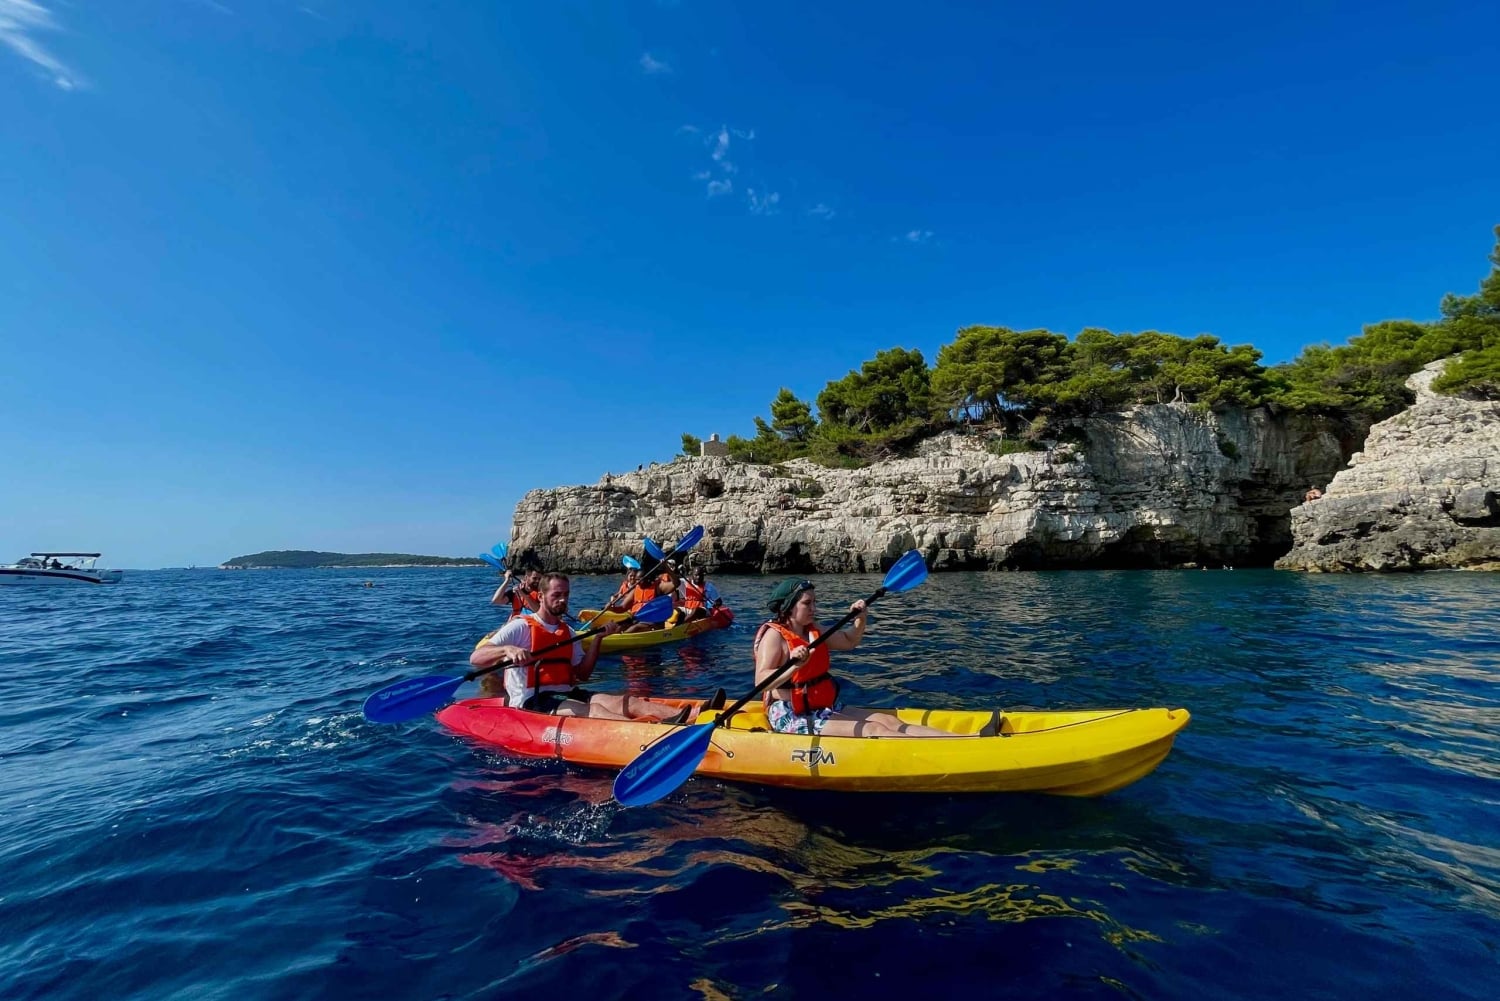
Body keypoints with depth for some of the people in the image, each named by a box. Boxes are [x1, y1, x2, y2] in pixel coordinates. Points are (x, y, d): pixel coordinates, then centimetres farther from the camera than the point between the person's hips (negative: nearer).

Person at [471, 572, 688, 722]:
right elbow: (475, 658, -14)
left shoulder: (568, 631, 18)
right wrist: (508, 650, -34)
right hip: (531, 702, -6)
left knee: (624, 702, -19)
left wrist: (597, 639, 3)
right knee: (593, 710, -34)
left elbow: (582, 674, 14)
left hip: (566, 694, 6)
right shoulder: (520, 627, -3)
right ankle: (659, 730, -60)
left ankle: (696, 715, -39)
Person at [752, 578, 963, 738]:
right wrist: (793, 667, -41)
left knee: (889, 721, -8)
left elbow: (849, 641, 23)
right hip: (792, 719, -8)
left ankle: (961, 741, -17)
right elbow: (761, 681, -25)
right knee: (872, 731, -21)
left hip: (824, 710, 9)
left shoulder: (813, 630, 12)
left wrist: (860, 619, 4)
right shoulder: (774, 635, -13)